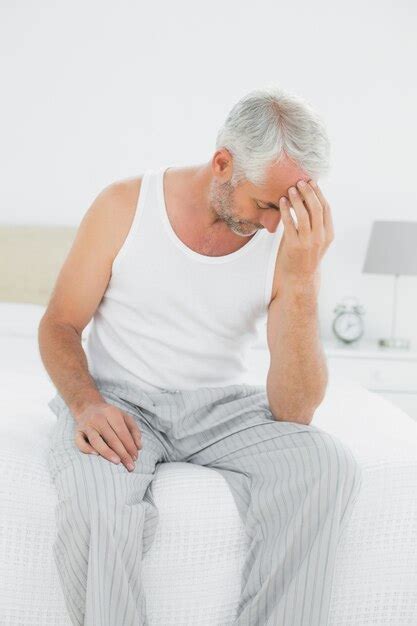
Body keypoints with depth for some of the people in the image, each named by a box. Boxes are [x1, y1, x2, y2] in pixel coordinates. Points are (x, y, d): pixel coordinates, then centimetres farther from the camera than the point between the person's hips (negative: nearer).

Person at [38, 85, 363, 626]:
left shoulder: (291, 239, -8)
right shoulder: (124, 207, -9)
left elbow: (294, 411, -14)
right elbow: (59, 324, 1)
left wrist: (299, 278, -26)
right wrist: (86, 403, -20)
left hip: (221, 406, 2)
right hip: (121, 399, -1)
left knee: (330, 467, -26)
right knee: (95, 506, -34)